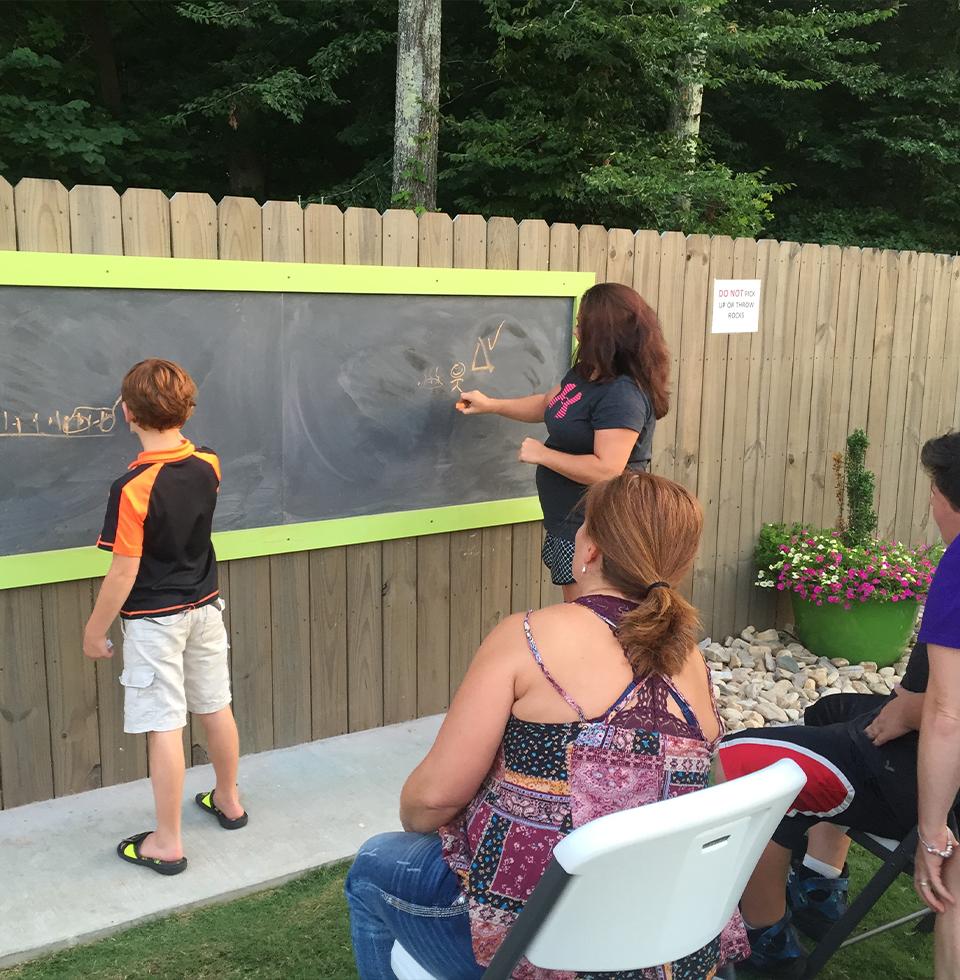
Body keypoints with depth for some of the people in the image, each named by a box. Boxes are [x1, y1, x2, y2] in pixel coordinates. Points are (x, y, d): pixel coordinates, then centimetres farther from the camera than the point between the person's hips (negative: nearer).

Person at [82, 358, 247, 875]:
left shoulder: (132, 488, -23)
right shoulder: (207, 466, -5)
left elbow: (124, 571, -19)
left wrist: (95, 629, -5)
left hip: (154, 618, -6)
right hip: (205, 605, 6)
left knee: (163, 726, 1)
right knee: (216, 708, 18)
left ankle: (167, 843, 11)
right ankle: (228, 801, 37)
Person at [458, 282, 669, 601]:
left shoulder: (623, 394, -24)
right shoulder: (584, 373, 7)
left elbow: (606, 471, -30)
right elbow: (549, 404, 26)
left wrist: (542, 454, -19)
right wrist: (491, 405, 22)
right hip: (568, 523, 10)